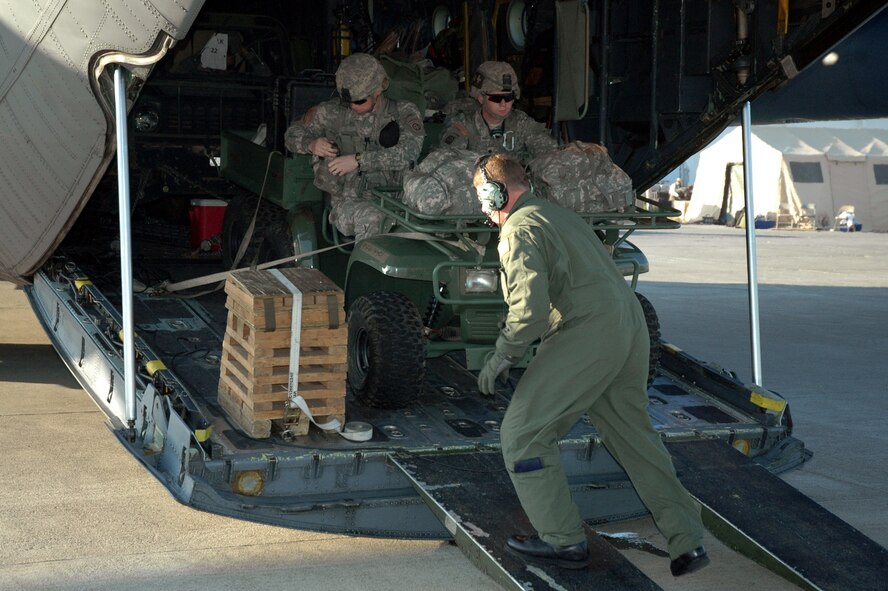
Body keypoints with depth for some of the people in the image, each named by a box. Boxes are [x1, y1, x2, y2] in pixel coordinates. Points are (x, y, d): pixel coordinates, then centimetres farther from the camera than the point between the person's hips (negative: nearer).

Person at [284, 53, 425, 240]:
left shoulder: (403, 113, 5)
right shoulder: (333, 112, 9)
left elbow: (409, 152, -13)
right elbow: (293, 133, 20)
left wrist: (359, 160, -19)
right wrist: (311, 144, -5)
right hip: (348, 203, 0)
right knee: (371, 218, -37)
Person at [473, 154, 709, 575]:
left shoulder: (519, 228, -5)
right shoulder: (559, 214, 23)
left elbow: (530, 308, -17)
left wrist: (501, 357, -4)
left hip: (589, 331, -9)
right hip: (631, 324, 9)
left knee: (522, 434, 1)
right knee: (633, 435, 19)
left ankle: (563, 541, 5)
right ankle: (688, 542, 20)